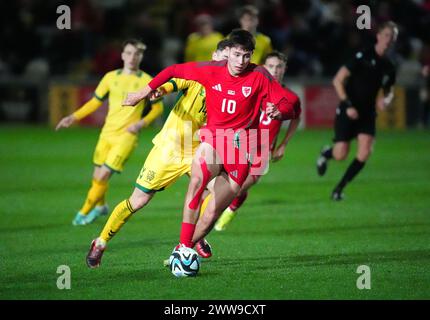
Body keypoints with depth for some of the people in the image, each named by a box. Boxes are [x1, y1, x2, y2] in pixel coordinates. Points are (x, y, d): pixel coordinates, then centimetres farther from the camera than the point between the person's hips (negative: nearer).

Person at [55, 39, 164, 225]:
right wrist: (74, 117, 4)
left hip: (126, 136, -4)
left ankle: (85, 212, 2)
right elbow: (95, 102, 13)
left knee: (103, 175, -12)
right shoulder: (111, 77, 5)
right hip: (107, 133, 4)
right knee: (97, 175, 10)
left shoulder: (146, 81, -4)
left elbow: (158, 108, 3)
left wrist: (142, 123, -13)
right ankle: (100, 206, 39)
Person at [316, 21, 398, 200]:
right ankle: (326, 153, 30)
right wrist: (348, 105, -20)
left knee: (365, 154, -13)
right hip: (348, 112, -5)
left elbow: (389, 91, 22)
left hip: (367, 114, 5)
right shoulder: (362, 57, -12)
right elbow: (337, 81, -12)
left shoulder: (389, 67, 5)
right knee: (340, 155, -8)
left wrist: (386, 100, -2)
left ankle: (339, 188, 3)